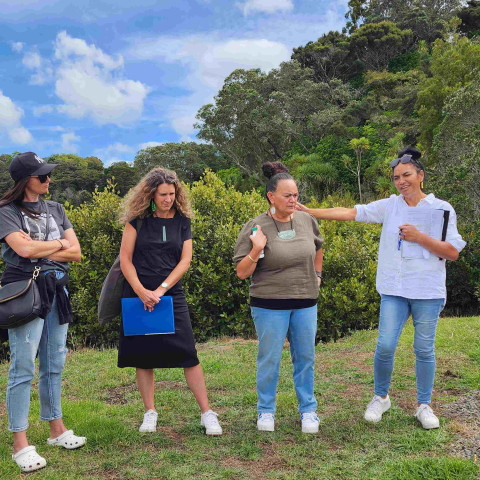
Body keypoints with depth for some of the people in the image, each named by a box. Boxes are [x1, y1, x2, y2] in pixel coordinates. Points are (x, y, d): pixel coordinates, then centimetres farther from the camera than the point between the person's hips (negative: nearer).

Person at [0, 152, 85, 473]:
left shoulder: (56, 209, 13)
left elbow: (75, 253, 6)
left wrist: (39, 250, -8)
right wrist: (59, 244, -4)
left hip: (56, 290, 6)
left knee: (55, 364, 12)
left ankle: (56, 429, 23)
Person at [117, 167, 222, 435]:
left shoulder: (182, 221, 6)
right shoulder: (138, 219, 1)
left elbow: (185, 260, 1)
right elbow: (125, 259, -1)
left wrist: (161, 290, -10)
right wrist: (141, 291, -13)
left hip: (172, 296, 0)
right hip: (138, 296, 0)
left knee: (188, 355, -5)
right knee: (143, 357, 6)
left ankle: (207, 414, 3)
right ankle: (150, 413, 21)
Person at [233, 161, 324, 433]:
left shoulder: (307, 221, 3)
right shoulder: (256, 227, -10)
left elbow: (317, 248, 26)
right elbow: (242, 273, -10)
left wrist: (317, 275, 21)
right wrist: (256, 250, -24)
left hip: (305, 303, 4)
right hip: (270, 304, -4)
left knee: (305, 358, 12)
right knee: (269, 359, 6)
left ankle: (308, 410, 29)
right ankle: (266, 411, 26)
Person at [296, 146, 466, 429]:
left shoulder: (441, 209, -1)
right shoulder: (390, 206, 4)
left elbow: (453, 252, -4)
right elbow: (348, 212, -1)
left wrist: (419, 237, -14)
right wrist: (309, 211, -7)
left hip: (428, 291, -1)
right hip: (394, 290, 1)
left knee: (424, 350, 6)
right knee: (385, 346, -3)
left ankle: (424, 406, 25)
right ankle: (381, 398, 21)